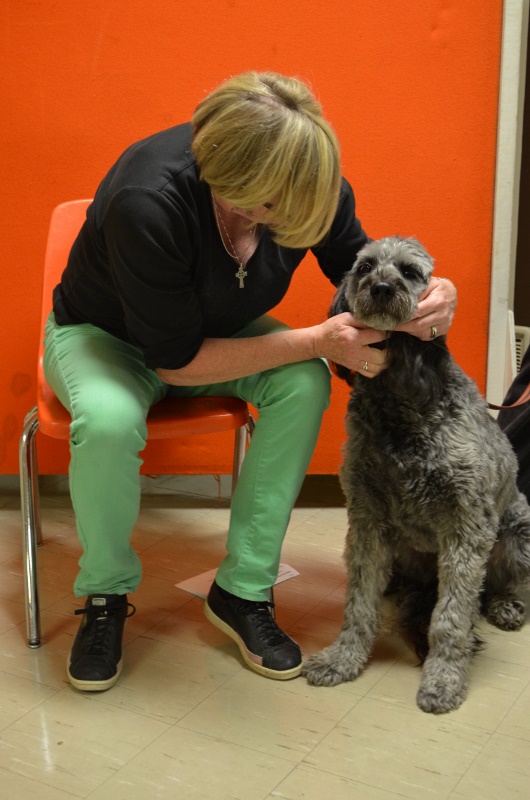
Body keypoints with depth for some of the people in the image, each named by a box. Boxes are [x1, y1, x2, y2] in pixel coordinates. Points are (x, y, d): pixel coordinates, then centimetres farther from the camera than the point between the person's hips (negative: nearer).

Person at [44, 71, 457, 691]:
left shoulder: (310, 178, -21)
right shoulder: (145, 202, -38)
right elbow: (177, 362, -30)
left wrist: (431, 292, -27)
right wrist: (316, 340, -34)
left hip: (218, 330, 5)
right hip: (105, 334, -4)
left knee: (305, 383, -26)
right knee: (109, 421, -38)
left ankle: (242, 590, -12)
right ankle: (105, 595, -8)